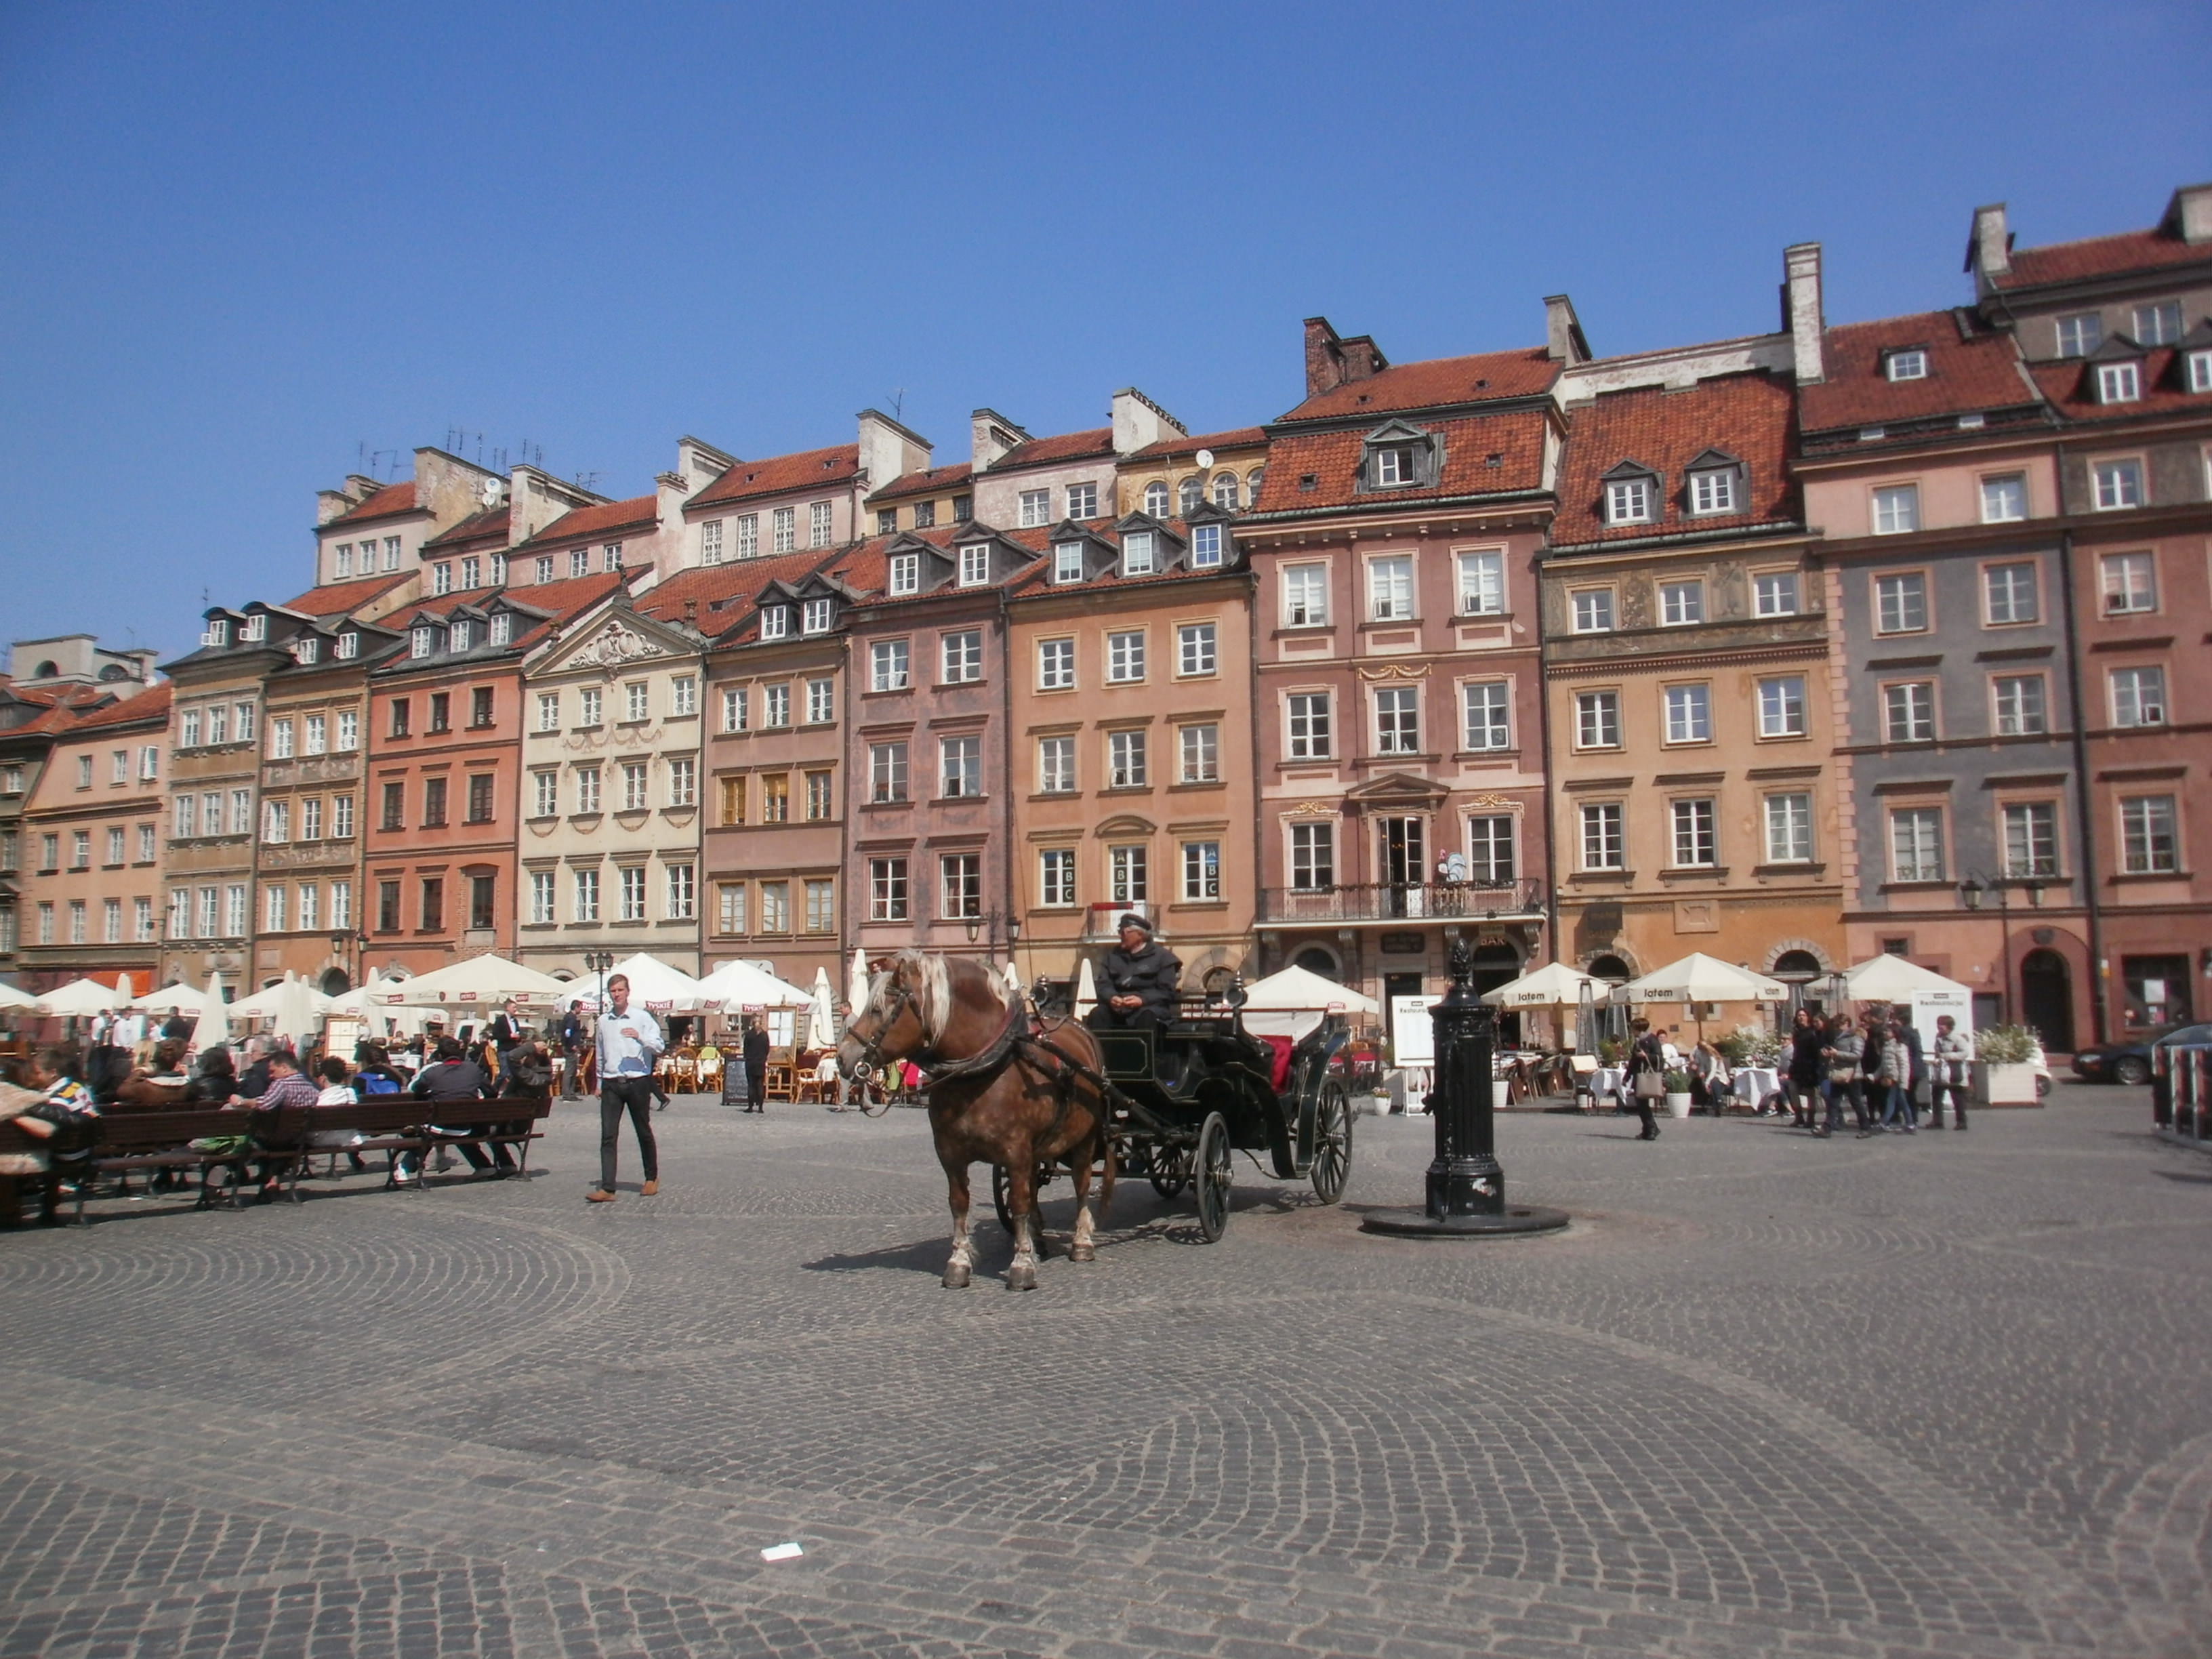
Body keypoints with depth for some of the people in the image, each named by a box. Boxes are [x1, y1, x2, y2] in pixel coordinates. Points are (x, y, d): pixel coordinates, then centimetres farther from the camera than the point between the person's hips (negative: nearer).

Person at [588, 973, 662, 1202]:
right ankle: (607, 1189, -8)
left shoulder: (642, 1018, -2)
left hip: (638, 1082, -2)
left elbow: (658, 1047, -7)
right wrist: (599, 1083, 20)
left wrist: (640, 1037, -24)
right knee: (608, 1137, -6)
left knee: (644, 1132, 10)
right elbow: (601, 1054, 19)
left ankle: (652, 1178, 27)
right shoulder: (603, 1021, 9)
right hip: (611, 1084, 3)